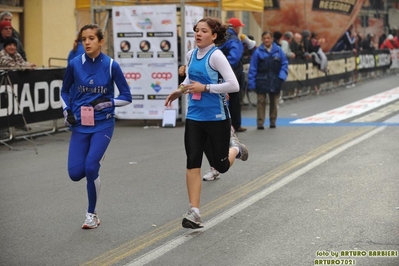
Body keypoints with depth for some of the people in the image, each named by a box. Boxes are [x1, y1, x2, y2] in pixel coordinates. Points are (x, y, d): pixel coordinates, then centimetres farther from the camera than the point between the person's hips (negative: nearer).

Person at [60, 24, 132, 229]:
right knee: (75, 173, -6)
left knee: (90, 167, -16)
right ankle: (94, 165, 32)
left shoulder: (111, 65, -9)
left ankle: (92, 214, 5)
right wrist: (67, 111, -1)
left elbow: (126, 97, -2)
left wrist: (108, 102, -17)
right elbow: (65, 91, 13)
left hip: (103, 125, -2)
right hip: (80, 125, 2)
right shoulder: (74, 64, -4)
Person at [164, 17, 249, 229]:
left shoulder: (216, 56, -15)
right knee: (192, 163, -5)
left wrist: (205, 88, -21)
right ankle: (194, 212, -3)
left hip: (217, 117, -5)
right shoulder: (191, 55, 5)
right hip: (194, 117, 5)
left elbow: (234, 85, -21)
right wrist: (179, 91, 8)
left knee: (221, 165, 6)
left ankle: (234, 147, 41)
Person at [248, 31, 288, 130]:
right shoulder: (258, 52, -6)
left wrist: (282, 76, -11)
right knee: (261, 102, -1)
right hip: (261, 81, -2)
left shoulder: (278, 51, -1)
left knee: (273, 102, 12)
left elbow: (284, 63, 4)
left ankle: (273, 121, 23)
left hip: (275, 81, 2)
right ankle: (260, 123, 3)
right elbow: (253, 68, -5)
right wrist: (251, 82, -9)